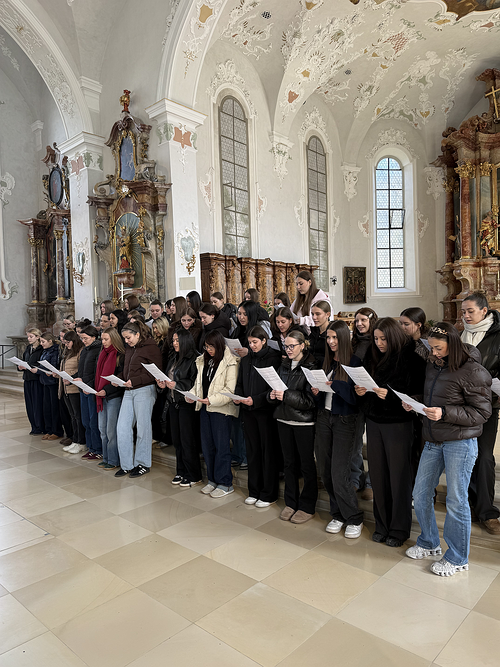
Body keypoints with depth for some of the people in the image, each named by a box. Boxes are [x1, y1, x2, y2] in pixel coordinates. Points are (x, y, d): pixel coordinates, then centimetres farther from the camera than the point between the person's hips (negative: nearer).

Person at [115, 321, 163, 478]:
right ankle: (126, 464, 16)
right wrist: (117, 378, 4)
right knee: (122, 428, 4)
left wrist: (135, 381, -19)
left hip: (144, 390, -8)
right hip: (129, 391, 8)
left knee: (143, 428, 2)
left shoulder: (151, 347, -8)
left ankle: (143, 464, 17)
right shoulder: (129, 349, 17)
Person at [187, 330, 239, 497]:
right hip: (205, 408, 7)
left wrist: (212, 400, -22)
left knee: (221, 446, -1)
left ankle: (225, 483, 12)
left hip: (221, 409, -7)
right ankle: (212, 479, 27)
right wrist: (191, 395, 0)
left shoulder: (230, 362, -10)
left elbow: (230, 389, -15)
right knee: (207, 445, 13)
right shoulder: (203, 361, 13)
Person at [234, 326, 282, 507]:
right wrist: (238, 397, -4)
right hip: (248, 412, 6)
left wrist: (256, 400, -19)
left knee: (269, 452, 3)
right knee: (252, 451, 13)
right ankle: (254, 491, 25)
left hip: (266, 411, -5)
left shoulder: (274, 358, -7)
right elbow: (239, 384, 16)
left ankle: (269, 494, 16)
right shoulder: (245, 360, 12)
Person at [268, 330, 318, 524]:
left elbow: (311, 399, -16)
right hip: (284, 420, 6)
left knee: (307, 464, 5)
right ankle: (291, 503, 27)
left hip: (304, 422, -6)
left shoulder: (311, 367, -10)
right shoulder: (283, 366, 10)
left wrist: (287, 396, -22)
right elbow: (275, 390, 16)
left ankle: (307, 507, 18)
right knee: (289, 463, 14)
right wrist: (273, 395, -6)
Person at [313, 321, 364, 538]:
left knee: (339, 473, -6)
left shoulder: (354, 362, -9)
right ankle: (338, 514, 26)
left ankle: (354, 519, 14)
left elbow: (355, 395, -15)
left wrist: (335, 385, -27)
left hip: (344, 420, -6)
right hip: (324, 417, 6)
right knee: (325, 471, 9)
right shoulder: (326, 361, 8)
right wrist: (316, 391, -8)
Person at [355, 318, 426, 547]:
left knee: (399, 476, 4)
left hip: (398, 423, -5)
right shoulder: (372, 357, 7)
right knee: (377, 475, 10)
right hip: (374, 421, 5)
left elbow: (416, 393, -13)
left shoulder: (410, 358, -10)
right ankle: (382, 524, 26)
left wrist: (390, 395, -24)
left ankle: (399, 528, 21)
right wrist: (361, 391, -6)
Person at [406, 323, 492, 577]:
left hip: (460, 443, -7)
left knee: (456, 500, 4)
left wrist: (445, 413, -23)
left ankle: (457, 558, 24)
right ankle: (429, 543, 35)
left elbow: (481, 412, -14)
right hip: (433, 441, 7)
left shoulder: (473, 372, -14)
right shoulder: (433, 366, 8)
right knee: (420, 494, 12)